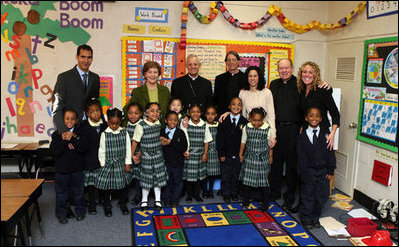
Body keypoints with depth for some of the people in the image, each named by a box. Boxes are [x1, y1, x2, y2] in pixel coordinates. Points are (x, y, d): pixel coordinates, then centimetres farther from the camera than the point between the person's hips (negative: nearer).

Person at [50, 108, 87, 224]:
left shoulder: (80, 133, -2)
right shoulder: (57, 134, -2)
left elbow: (83, 148, -15)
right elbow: (55, 150, -13)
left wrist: (72, 139, -22)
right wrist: (64, 140, -25)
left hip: (77, 168, 0)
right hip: (61, 168, 0)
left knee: (78, 192, 14)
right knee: (61, 193, 11)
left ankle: (80, 211, 31)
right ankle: (61, 214, 26)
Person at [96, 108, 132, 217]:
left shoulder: (124, 133, -1)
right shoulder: (104, 134, -6)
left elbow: (128, 149, 2)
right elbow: (101, 151, -1)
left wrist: (128, 163, 1)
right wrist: (103, 164, -2)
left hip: (122, 164, 2)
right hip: (108, 164, -1)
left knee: (124, 185, 10)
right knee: (107, 186, 6)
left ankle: (123, 204, 32)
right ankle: (107, 206, 27)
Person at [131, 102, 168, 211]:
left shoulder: (158, 123, 0)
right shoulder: (141, 126, -16)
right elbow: (135, 142, -11)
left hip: (158, 155, 4)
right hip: (146, 156, -4)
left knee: (158, 177, 10)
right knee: (147, 178, 6)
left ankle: (158, 200, 25)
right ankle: (144, 200, 25)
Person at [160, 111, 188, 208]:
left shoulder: (180, 133, -6)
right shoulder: (161, 132, -2)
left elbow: (184, 148, -15)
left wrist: (170, 142, -23)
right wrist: (161, 144, -22)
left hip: (177, 162, 0)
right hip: (165, 162, 0)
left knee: (177, 181, 11)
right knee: (166, 182, 11)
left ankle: (175, 200, 28)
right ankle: (167, 200, 27)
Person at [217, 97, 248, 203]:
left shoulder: (245, 122, -1)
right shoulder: (224, 121, -2)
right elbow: (219, 139, -3)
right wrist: (221, 154, -8)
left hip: (239, 155, 1)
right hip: (226, 155, -1)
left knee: (236, 176, 11)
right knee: (226, 176, 6)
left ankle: (234, 193, 29)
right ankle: (226, 194, 22)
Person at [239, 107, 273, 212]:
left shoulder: (267, 129, -10)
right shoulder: (246, 128, -5)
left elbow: (270, 144, 1)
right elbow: (243, 142, 8)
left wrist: (270, 157, 6)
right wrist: (241, 154, 14)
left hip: (263, 158, -2)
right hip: (249, 158, 2)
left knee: (264, 180, 4)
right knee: (247, 179, 9)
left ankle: (265, 203, 19)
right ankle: (246, 200, 27)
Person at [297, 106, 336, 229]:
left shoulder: (325, 133, 0)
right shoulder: (302, 136, -6)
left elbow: (330, 152, 2)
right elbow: (301, 158, -6)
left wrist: (330, 170, -2)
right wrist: (304, 175, -10)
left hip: (323, 171, 3)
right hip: (309, 171, -2)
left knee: (322, 196, 11)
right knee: (308, 196, 7)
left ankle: (315, 217, 31)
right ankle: (306, 218, 25)